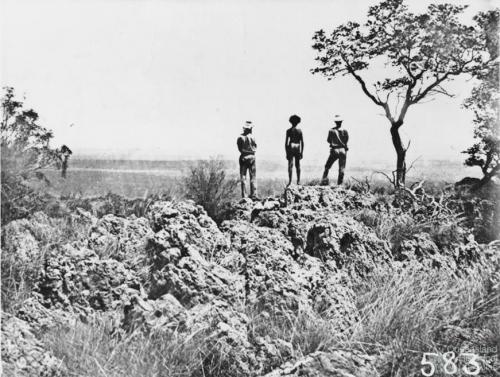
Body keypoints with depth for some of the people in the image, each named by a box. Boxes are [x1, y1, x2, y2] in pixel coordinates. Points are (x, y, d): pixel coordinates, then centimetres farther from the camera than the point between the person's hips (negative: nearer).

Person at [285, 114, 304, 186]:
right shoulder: (300, 130, 3)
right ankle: (298, 181, 10)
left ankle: (290, 182, -13)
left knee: (290, 165, -4)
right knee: (298, 165, 11)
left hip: (290, 148, -2)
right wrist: (302, 152, 8)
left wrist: (286, 153, 0)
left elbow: (286, 142, -5)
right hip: (298, 149, 2)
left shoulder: (289, 130, -2)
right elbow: (302, 142, 2)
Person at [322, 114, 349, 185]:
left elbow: (328, 140, 3)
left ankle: (324, 181, 0)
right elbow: (346, 140, 2)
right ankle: (340, 183, 7)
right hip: (343, 150, 1)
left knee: (327, 167, 10)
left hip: (334, 150, -1)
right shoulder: (344, 131, -4)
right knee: (341, 168, 8)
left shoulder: (331, 130, -4)